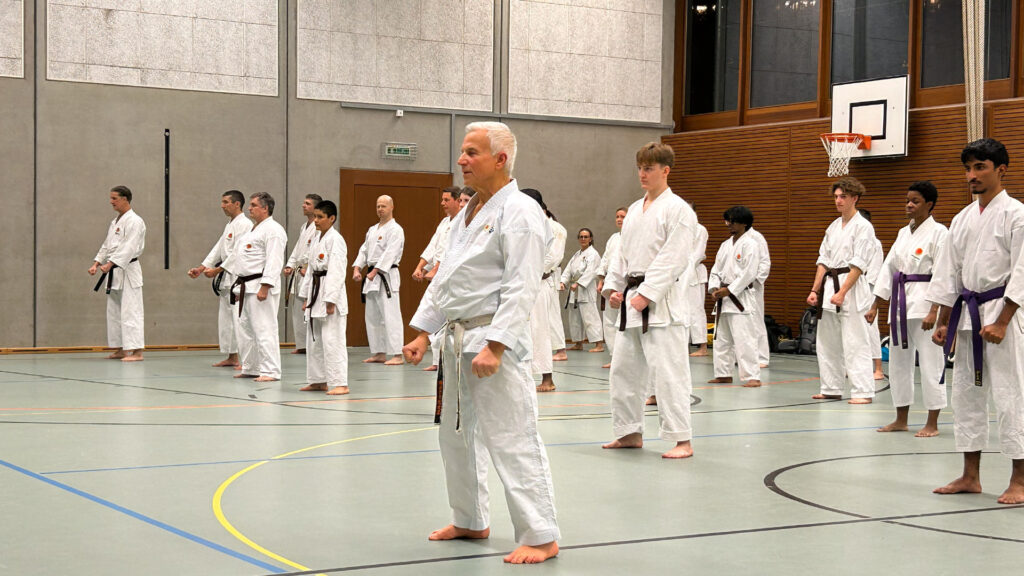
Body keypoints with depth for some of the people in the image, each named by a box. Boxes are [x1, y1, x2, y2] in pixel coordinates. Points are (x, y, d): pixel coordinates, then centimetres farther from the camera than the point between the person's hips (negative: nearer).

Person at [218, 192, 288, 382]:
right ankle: (250, 368, 24)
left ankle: (271, 371, -8)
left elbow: (274, 262, -21)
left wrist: (264, 288, -25)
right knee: (245, 328, 15)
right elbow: (237, 255, 27)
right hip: (246, 287, 11)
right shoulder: (253, 229, 19)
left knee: (265, 329, -11)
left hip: (261, 287, -11)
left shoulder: (273, 230, -13)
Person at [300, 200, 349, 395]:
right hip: (315, 291, 10)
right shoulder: (317, 239, 15)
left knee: (332, 340, -11)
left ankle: (340, 383, -10)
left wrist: (331, 300, -22)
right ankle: (318, 381, 22)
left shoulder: (335, 240, -13)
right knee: (314, 340, 13)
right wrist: (306, 297, 17)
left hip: (331, 293, -9)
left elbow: (336, 271, -18)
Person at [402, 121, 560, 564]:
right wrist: (422, 332, 13)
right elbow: (444, 277, 20)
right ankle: (471, 522, 33)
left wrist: (494, 347, -25)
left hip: (495, 341, -10)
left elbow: (520, 289, -20)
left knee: (512, 439, -10)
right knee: (456, 435, 18)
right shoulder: (469, 212, 15)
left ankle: (541, 536, -3)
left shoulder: (520, 212, -14)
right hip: (459, 337, 10)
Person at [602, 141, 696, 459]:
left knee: (668, 371, -10)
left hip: (661, 302, -9)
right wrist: (614, 287, 8)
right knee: (623, 368, 13)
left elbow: (673, 260, -16)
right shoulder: (634, 210, 16)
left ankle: (682, 440, -5)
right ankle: (630, 433, 25)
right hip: (631, 301, 9)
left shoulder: (677, 210, -9)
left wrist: (646, 295, -19)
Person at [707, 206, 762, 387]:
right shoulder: (726, 245, 15)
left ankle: (753, 377, -11)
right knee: (722, 338, 13)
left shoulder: (750, 244, -9)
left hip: (741, 298, -9)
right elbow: (716, 269, 15)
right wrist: (715, 288, -2)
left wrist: (729, 290, -16)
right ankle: (724, 374, 23)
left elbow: (748, 273, -16)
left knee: (744, 338, -13)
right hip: (723, 298, 9)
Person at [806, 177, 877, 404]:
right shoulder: (834, 227, 15)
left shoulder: (863, 227, -8)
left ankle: (864, 392, -7)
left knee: (855, 342, -9)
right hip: (829, 286, 8)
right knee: (827, 341, 11)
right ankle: (831, 389, 20)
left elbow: (858, 265, -14)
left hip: (851, 287, -8)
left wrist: (842, 292, -19)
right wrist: (815, 290, 8)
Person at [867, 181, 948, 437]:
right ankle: (901, 420, 23)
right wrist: (875, 306, 11)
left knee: (930, 363, -5)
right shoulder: (904, 233, 14)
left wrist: (934, 311, -21)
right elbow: (888, 268, 15)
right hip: (901, 304, 8)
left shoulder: (938, 233, -8)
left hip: (925, 304, -8)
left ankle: (932, 424, 4)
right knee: (898, 362, 12)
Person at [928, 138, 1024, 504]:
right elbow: (948, 273, 14)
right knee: (966, 394, 11)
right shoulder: (963, 220, 12)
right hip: (967, 315, 7)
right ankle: (970, 477, 20)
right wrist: (943, 322, 9)